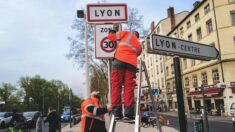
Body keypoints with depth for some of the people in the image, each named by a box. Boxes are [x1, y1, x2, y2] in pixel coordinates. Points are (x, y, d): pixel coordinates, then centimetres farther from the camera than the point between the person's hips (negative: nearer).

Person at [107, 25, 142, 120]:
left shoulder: (127, 33, 22)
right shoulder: (139, 45, 34)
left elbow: (110, 36, 18)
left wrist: (113, 31, 40)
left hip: (119, 60, -3)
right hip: (132, 63, 3)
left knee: (116, 86, -3)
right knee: (129, 88, -1)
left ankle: (117, 112, -7)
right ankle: (128, 113, -10)